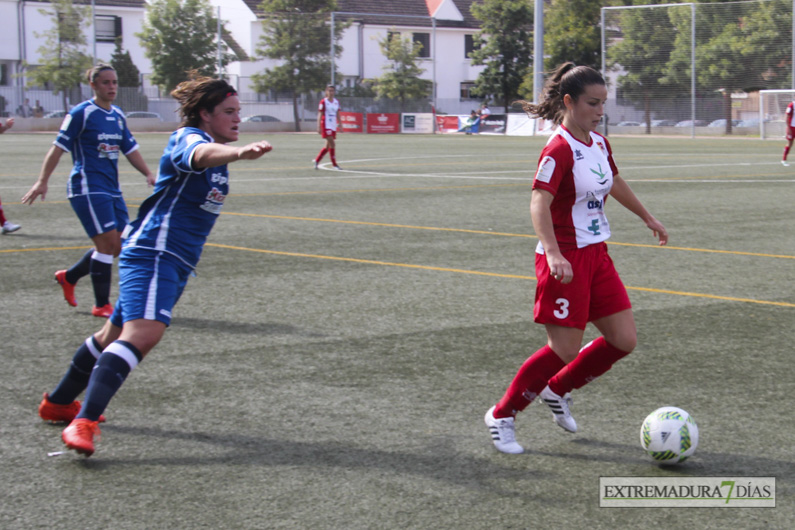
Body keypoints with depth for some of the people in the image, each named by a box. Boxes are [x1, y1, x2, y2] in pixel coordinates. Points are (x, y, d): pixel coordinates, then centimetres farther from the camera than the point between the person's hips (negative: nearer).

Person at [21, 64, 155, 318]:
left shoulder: (118, 115, 12)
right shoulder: (81, 113, -8)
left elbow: (131, 149, 20)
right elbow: (58, 147, -8)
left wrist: (148, 174, 7)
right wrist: (42, 181, -12)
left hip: (111, 190, 8)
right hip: (87, 188, -8)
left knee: (116, 246, 7)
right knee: (108, 243, -13)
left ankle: (68, 277, 27)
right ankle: (101, 305, -2)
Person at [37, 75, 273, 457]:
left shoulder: (212, 146, 15)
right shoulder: (188, 138, -16)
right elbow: (202, 154, -43)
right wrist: (238, 152, -62)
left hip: (176, 262, 10)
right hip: (153, 251, -10)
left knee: (116, 333, 22)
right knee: (143, 332, -29)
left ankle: (58, 403, 40)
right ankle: (83, 424, -36)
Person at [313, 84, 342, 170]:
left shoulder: (337, 102, 11)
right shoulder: (323, 102, -5)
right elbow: (320, 115, -6)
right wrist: (319, 127, -12)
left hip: (333, 126, 6)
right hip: (326, 126, -6)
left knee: (328, 146, 8)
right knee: (332, 144, -13)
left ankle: (317, 160, 22)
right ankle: (334, 164, -8)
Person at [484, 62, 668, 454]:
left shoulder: (599, 143, 9)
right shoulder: (559, 150, -18)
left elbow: (614, 183, 28)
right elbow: (539, 203, -28)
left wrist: (647, 218, 39)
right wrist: (553, 255, -41)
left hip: (597, 254, 8)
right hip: (565, 260, -8)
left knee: (624, 340, 4)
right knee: (565, 350, -9)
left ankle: (558, 390, 25)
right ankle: (502, 416, 9)